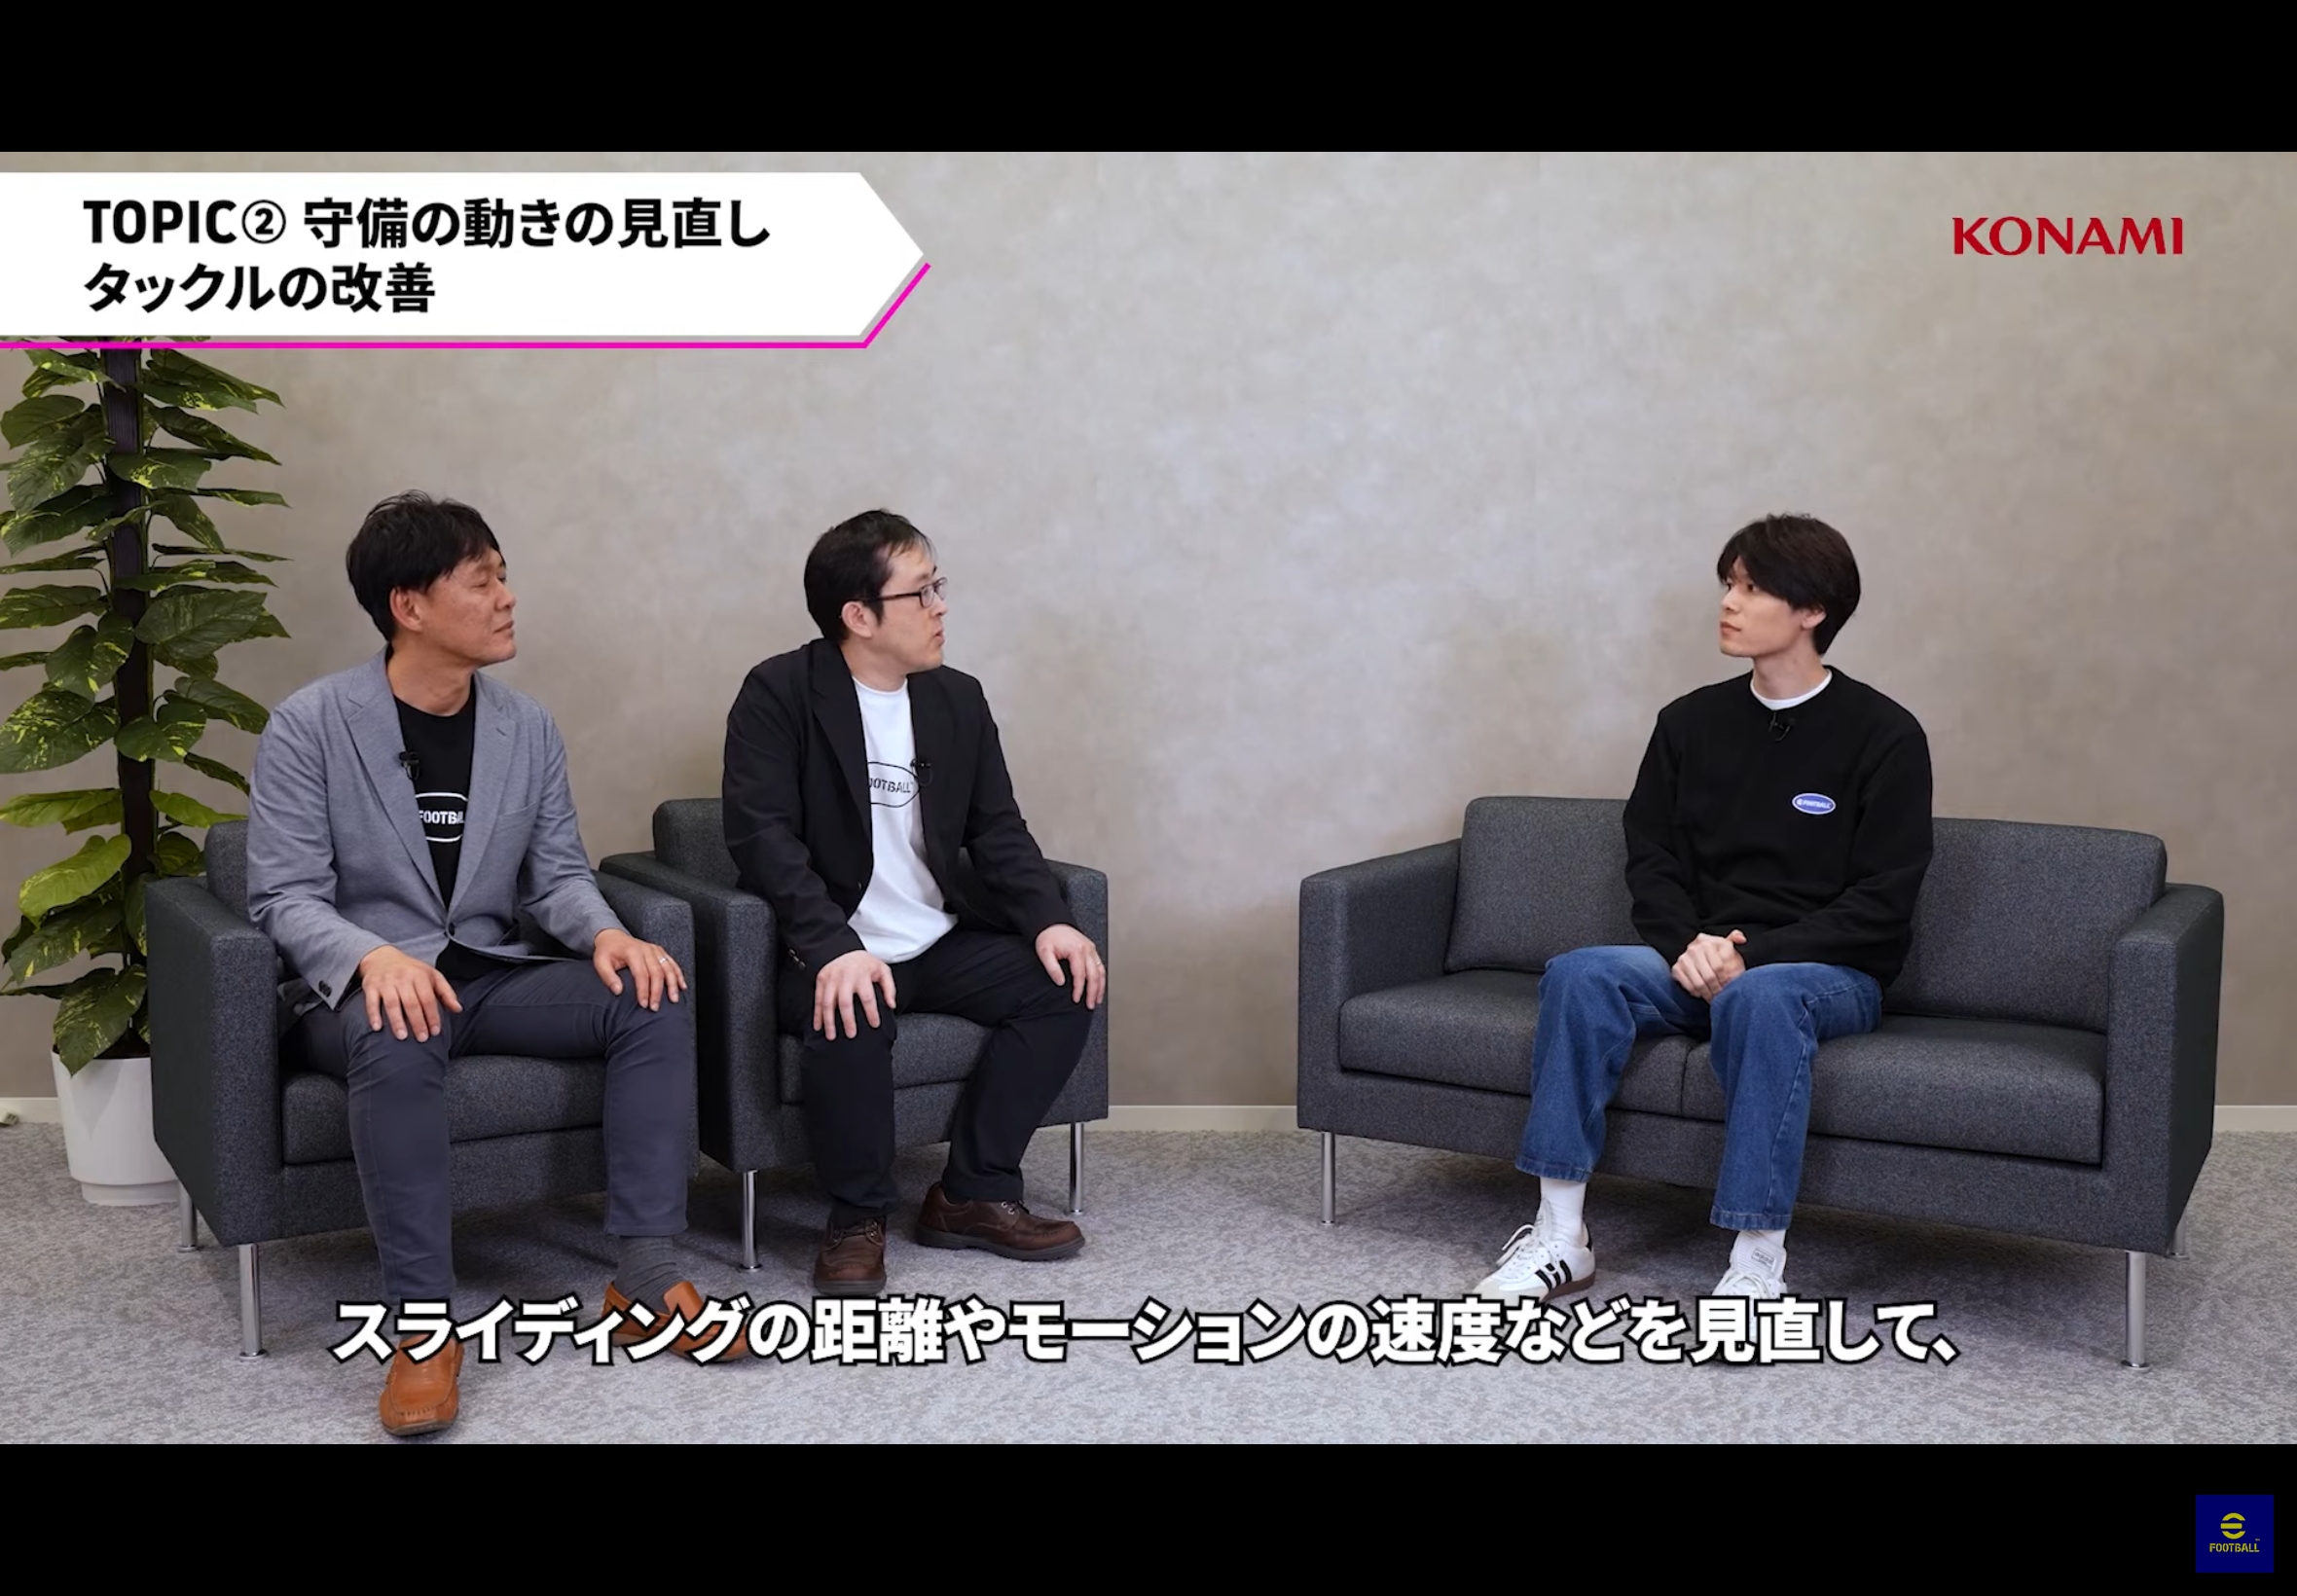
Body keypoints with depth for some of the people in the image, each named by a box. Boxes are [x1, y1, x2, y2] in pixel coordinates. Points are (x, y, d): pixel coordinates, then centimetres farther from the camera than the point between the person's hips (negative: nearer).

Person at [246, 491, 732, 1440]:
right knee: (399, 1043, -40)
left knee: (650, 1004, -20)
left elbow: (557, 874, 7)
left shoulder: (528, 729, 7)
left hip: (490, 972, 5)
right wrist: (374, 956, -32)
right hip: (358, 987, -4)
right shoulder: (308, 727, -7)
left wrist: (606, 932, -16)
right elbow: (284, 898, -11)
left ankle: (645, 1276, -20)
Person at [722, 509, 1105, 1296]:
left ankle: (974, 1194, -4)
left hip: (942, 945, 6)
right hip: (834, 950, -6)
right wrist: (834, 949, -33)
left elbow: (997, 829, 8)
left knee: (1066, 984, -15)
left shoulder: (958, 699, 9)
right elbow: (763, 834, -19)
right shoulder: (778, 695, -9)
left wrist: (1049, 920, -11)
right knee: (852, 1018, -37)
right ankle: (857, 1219, -12)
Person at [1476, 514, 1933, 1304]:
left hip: (1831, 973, -4)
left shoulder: (1883, 735, -4)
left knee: (1761, 996, -39)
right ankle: (1560, 1235, -22)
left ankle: (1757, 1268, -32)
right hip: (1702, 962, 4)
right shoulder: (1691, 721, 8)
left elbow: (1881, 903, -8)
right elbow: (1652, 861, 8)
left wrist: (1753, 951, -19)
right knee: (1578, 974, -25)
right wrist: (1691, 947, -12)